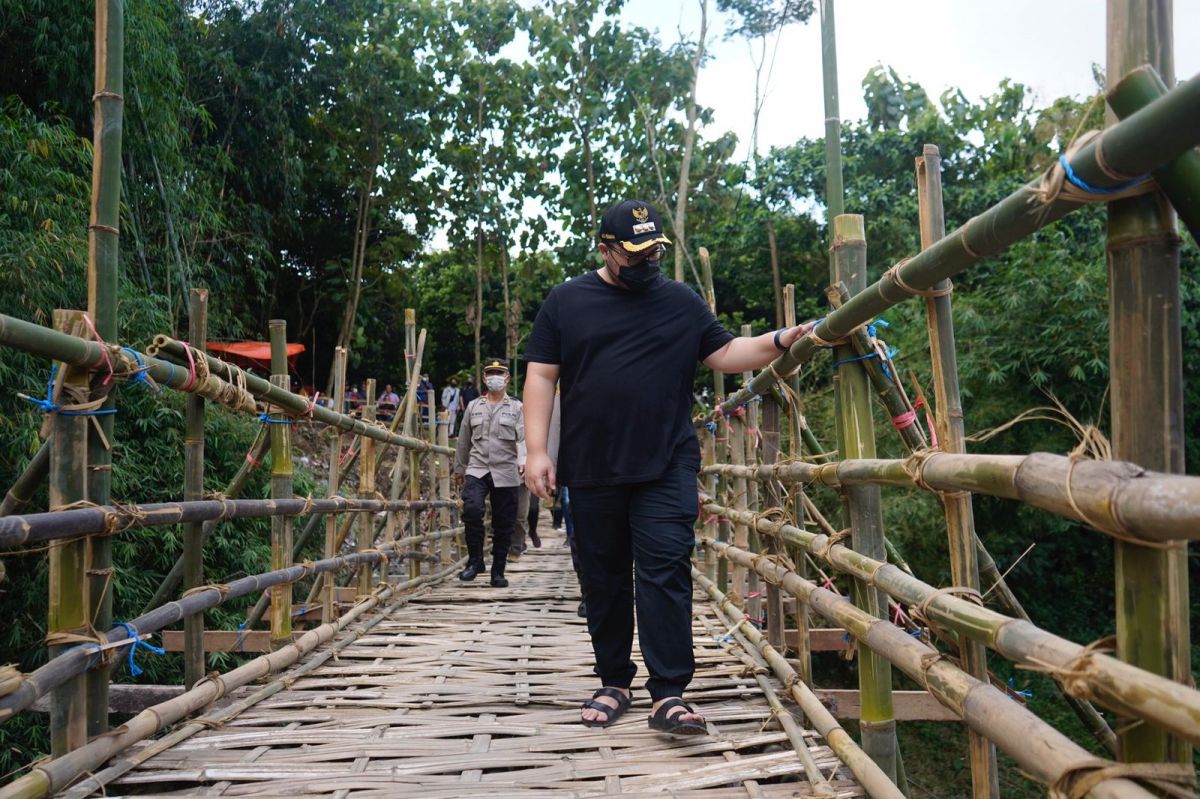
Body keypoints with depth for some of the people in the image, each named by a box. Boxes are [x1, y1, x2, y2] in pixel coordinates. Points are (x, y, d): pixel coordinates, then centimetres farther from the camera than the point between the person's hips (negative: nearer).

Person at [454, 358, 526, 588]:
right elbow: (463, 441, 20)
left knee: (503, 524, 3)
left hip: (505, 473, -1)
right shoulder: (473, 407, 14)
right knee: (472, 510, -22)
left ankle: (498, 572, 15)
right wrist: (459, 468, 22)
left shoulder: (517, 408, 5)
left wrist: (523, 460, -25)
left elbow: (523, 438, -8)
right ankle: (475, 560, -5)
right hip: (477, 470, 1)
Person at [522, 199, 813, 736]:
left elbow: (725, 354, 10)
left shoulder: (681, 301, 10)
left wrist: (779, 340, -7)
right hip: (592, 470, 1)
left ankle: (667, 695, -7)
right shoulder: (566, 302, 7)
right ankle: (614, 684, 24)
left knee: (665, 572, -10)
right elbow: (541, 377, 4)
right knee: (603, 580, 10)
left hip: (666, 467, -1)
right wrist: (537, 451, -4)